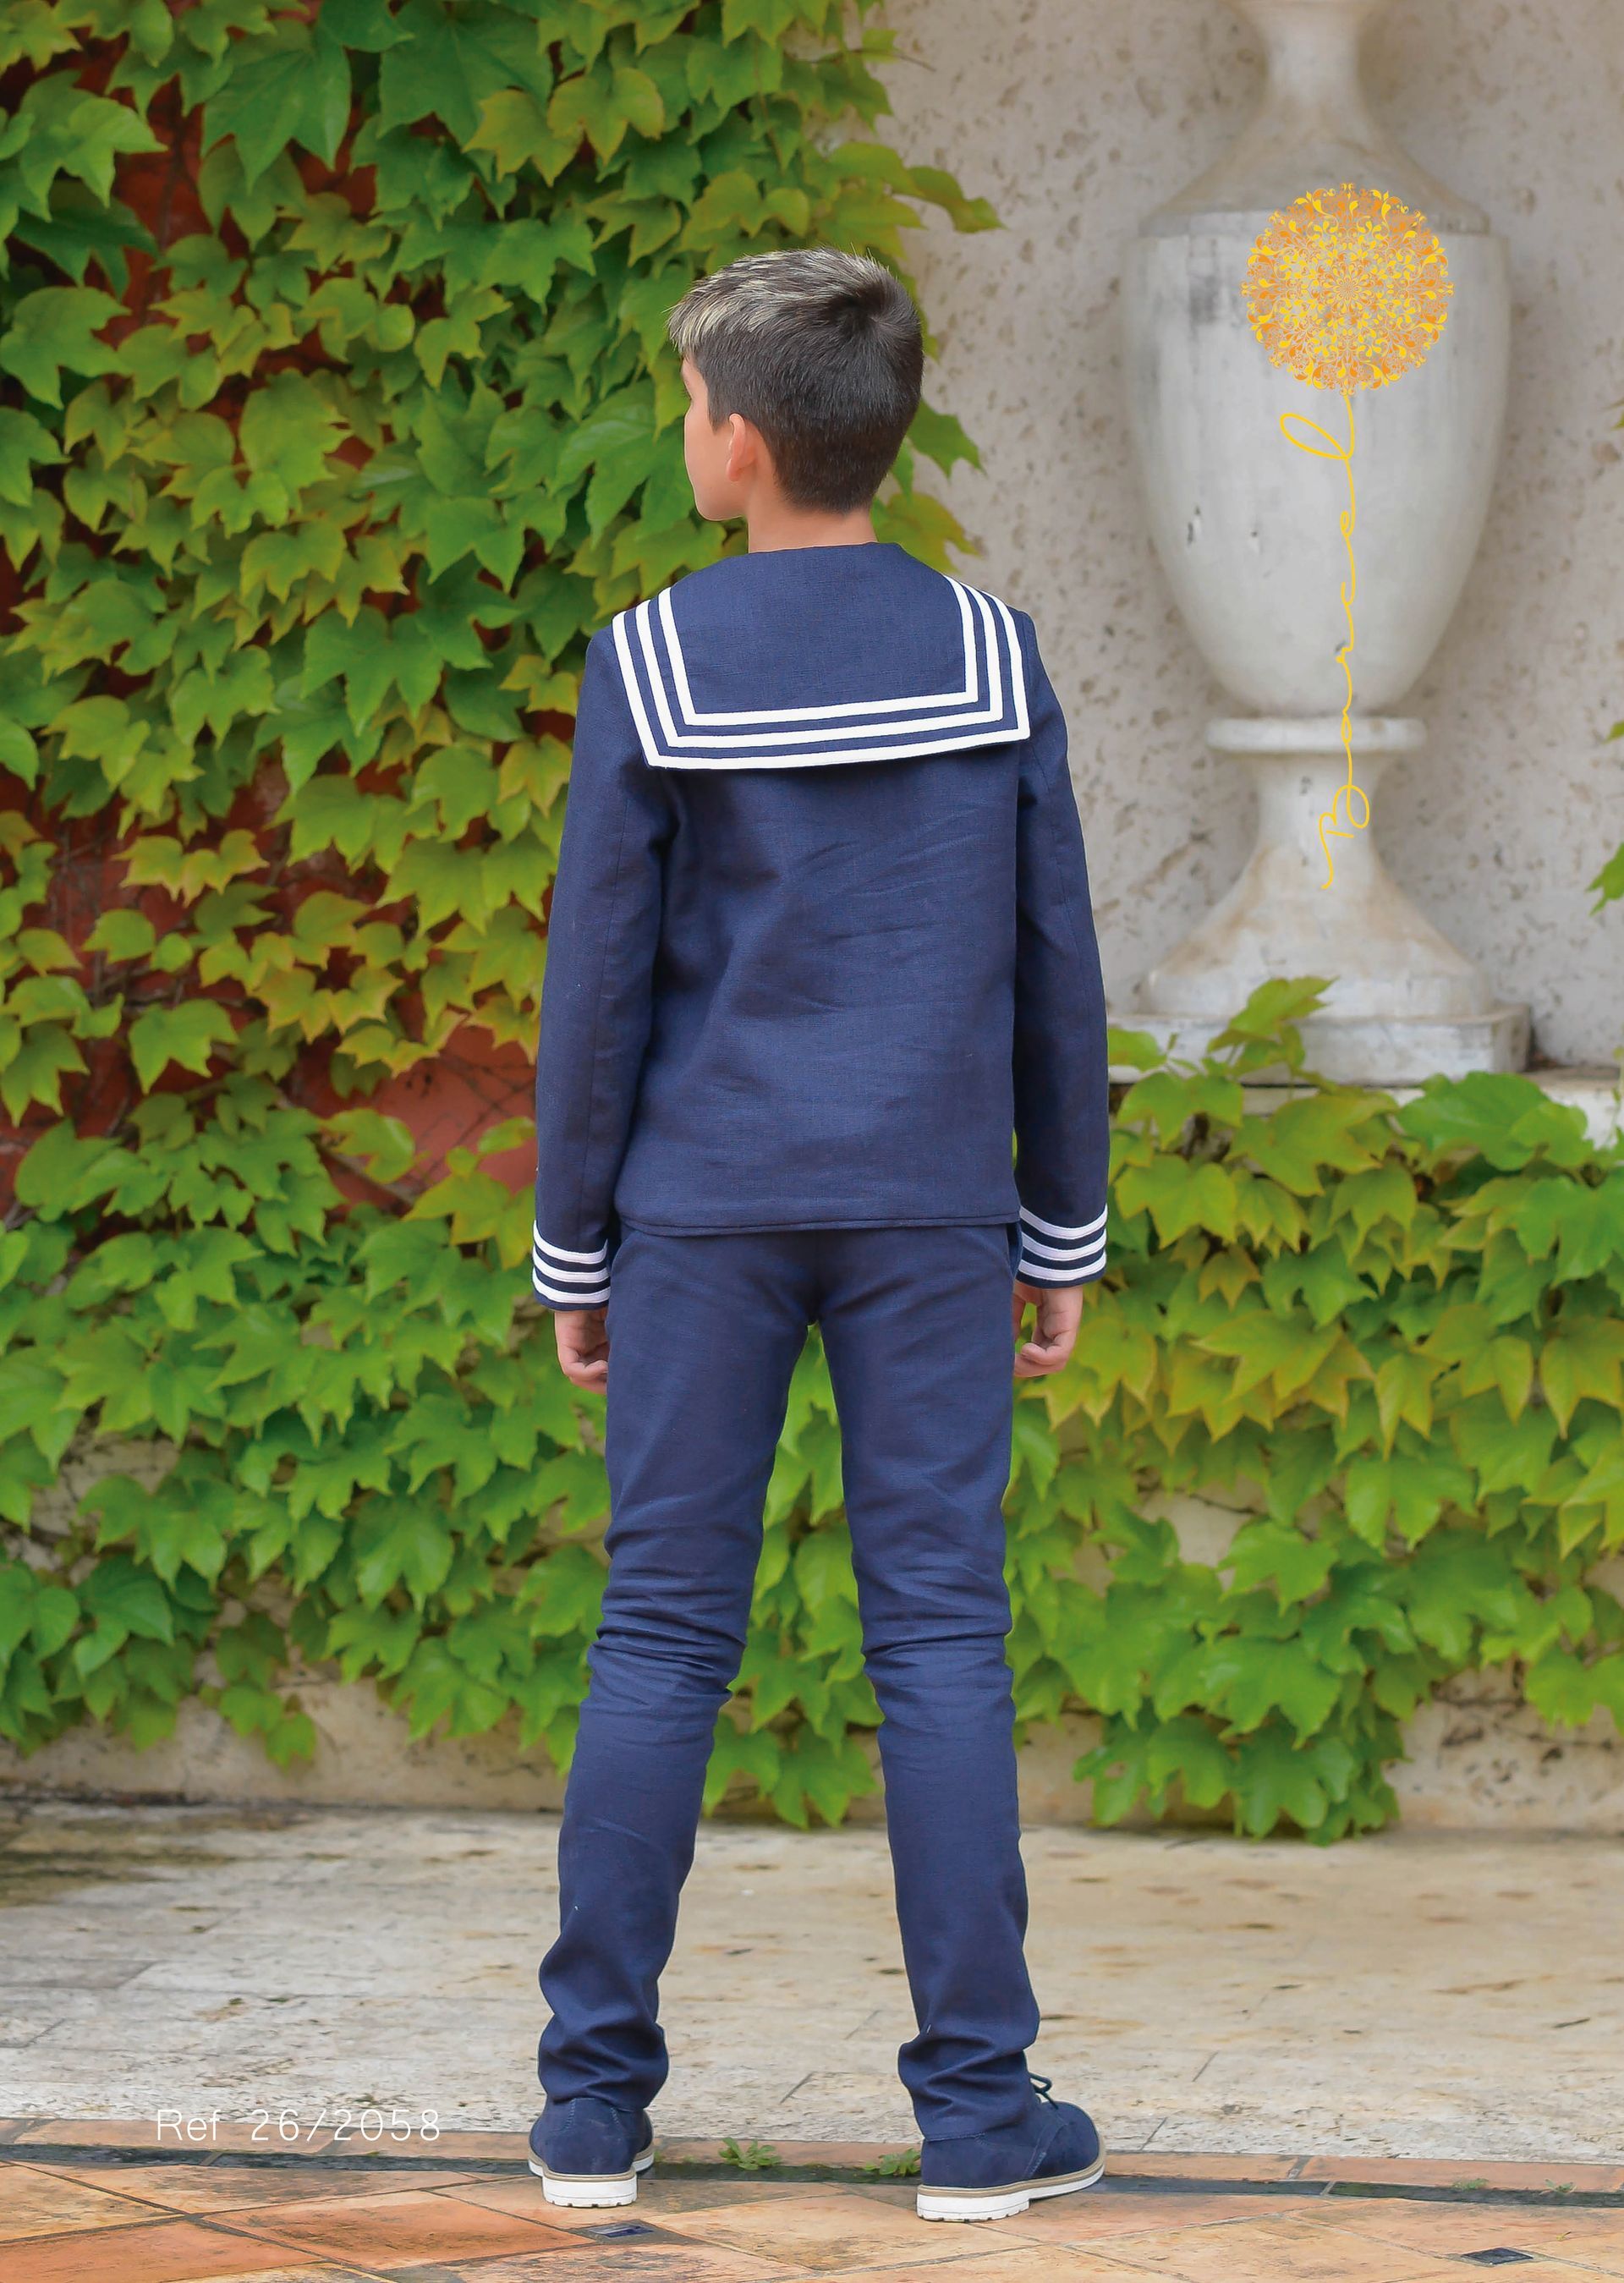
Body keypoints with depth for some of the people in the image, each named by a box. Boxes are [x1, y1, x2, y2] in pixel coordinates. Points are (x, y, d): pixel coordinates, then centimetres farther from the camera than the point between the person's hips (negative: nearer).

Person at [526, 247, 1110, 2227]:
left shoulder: (651, 672, -8)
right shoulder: (988, 656, -2)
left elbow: (598, 979, -5)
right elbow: (1051, 968, 2)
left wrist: (571, 1253, 4)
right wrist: (1062, 1232, 12)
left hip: (704, 1211, -1)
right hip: (929, 1219, 1)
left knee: (661, 1634, 4)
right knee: (938, 1635, 2)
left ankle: (597, 2098, 6)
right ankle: (978, 2105, 1)